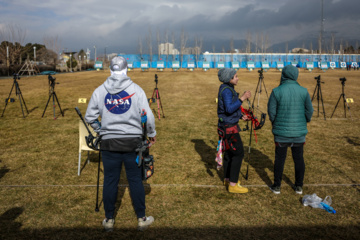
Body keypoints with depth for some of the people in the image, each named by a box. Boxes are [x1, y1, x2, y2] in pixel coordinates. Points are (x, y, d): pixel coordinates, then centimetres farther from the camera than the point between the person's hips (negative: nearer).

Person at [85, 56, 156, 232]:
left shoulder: (99, 91, 0)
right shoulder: (136, 89, -7)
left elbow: (90, 117, 6)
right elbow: (148, 116, -7)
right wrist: (151, 134, 9)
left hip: (109, 142, 1)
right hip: (132, 141, -1)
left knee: (110, 181, 11)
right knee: (135, 180, 9)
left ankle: (109, 220, 23)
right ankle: (141, 219, 20)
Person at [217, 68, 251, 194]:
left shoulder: (227, 88, 12)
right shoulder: (226, 90, -19)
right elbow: (229, 109, -30)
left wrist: (241, 116, 11)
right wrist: (242, 98, -29)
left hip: (229, 124, 10)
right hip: (229, 127, -10)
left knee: (229, 152, 17)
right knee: (238, 153, -7)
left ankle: (227, 179, 28)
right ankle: (233, 185, -1)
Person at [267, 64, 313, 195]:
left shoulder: (276, 91, -11)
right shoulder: (303, 91, -4)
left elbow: (271, 112, -6)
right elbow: (309, 111, 2)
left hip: (281, 132, -2)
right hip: (299, 131, 2)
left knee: (279, 159, 8)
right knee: (299, 159, 13)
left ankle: (276, 186, 18)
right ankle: (299, 186, 24)